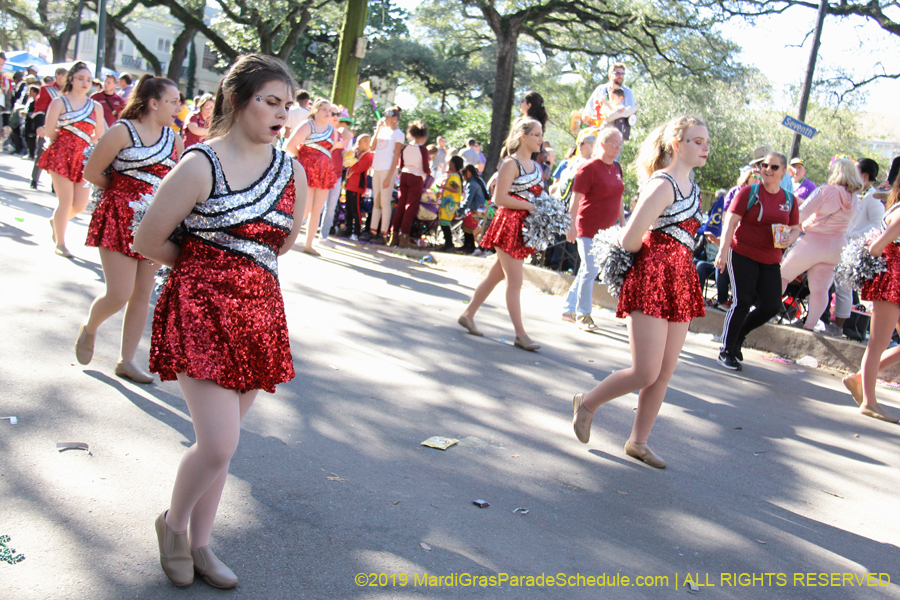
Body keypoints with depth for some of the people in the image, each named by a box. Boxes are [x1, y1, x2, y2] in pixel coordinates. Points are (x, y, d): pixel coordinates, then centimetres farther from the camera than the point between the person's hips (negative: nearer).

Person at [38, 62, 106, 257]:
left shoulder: (96, 107, 10)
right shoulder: (59, 102, 1)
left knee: (81, 204, 0)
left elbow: (99, 137, 10)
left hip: (84, 158, 4)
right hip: (62, 155, -4)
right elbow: (49, 133, -3)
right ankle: (60, 243, 5)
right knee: (66, 201, -9)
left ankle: (56, 221, 32)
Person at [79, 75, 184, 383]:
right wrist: (123, 192, 6)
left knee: (142, 294, 7)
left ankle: (126, 361, 18)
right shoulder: (122, 132, -8)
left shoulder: (175, 139, 7)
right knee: (118, 295, -7)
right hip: (120, 219, -5)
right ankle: (88, 328, 26)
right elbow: (92, 172, -3)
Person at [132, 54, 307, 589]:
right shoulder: (200, 166, -12)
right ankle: (173, 523, 21)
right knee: (219, 444, -10)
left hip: (259, 310, 5)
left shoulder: (292, 171, 4)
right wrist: (203, 266, 7)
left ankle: (198, 544, 31)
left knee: (221, 442, 13)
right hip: (203, 308, -5)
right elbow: (148, 240, -5)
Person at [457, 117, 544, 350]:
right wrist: (529, 206, -18)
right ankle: (520, 333, -3)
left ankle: (468, 315, 25)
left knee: (495, 275, 14)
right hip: (509, 225, -9)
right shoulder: (511, 164, -10)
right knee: (515, 281, -6)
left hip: (525, 227, 9)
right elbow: (499, 198, -17)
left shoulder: (536, 167, 16)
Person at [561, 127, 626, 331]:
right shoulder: (589, 168, -11)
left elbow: (618, 199, 19)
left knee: (586, 270, 13)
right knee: (590, 270, -4)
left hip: (606, 230, 7)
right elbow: (575, 199, -13)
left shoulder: (617, 168, 11)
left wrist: (623, 224, 17)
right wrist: (572, 225, -17)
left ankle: (568, 309, 24)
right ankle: (583, 314, 9)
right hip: (588, 228, -7)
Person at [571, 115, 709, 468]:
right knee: (645, 373, -9)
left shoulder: (691, 187, 15)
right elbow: (629, 239, -16)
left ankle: (638, 441, 21)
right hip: (652, 280, -9)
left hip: (680, 282, 9)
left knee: (664, 373, 9)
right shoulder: (663, 184, -13)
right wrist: (652, 262, 1)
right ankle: (587, 403, 15)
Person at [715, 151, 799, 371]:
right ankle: (726, 351, 7)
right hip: (743, 255, -5)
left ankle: (739, 334, 24)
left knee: (772, 305, -1)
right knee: (742, 302, -7)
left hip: (771, 261, 5)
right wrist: (723, 250, -19)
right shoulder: (749, 192, -3)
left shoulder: (789, 200, 10)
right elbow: (731, 221, -9)